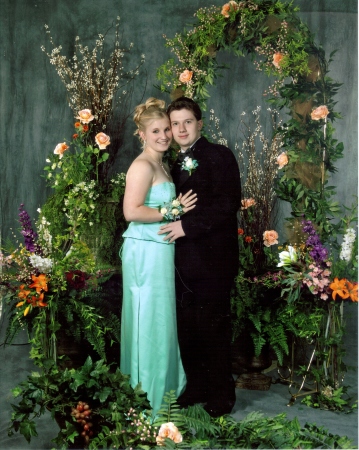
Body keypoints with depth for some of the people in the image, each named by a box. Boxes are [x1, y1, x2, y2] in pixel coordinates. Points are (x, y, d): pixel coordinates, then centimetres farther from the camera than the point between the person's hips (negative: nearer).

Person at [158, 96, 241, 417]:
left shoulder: (219, 156, -6)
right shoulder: (179, 163, 17)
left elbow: (228, 203, -17)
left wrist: (187, 225, -18)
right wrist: (175, 226, 1)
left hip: (212, 260, -7)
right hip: (184, 261, 7)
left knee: (213, 329, 2)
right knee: (187, 328, 13)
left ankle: (222, 394, 19)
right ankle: (197, 386, 29)